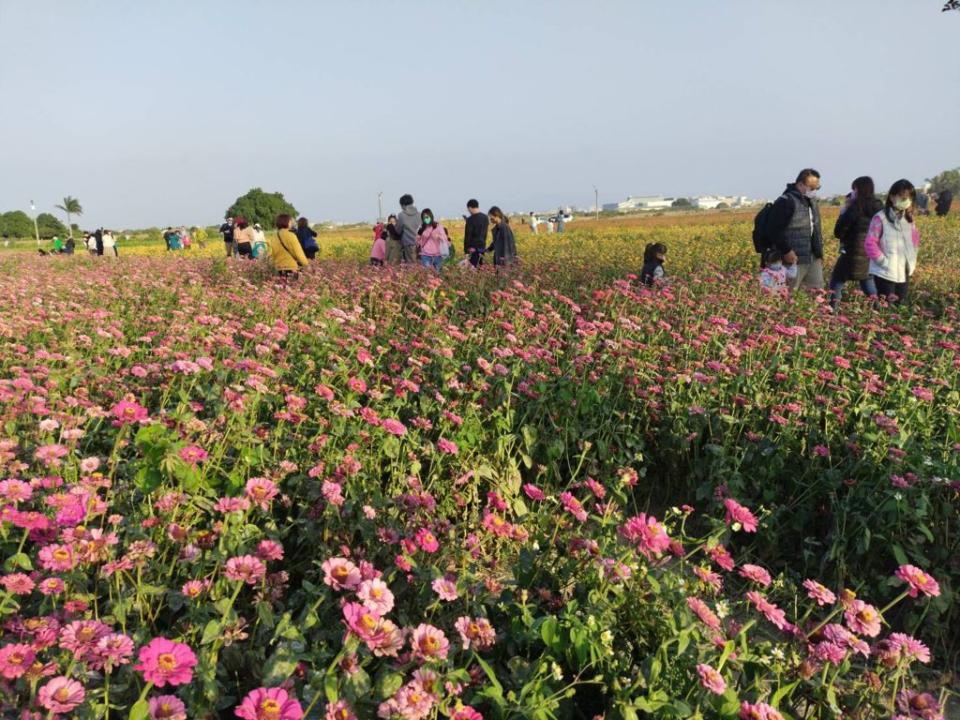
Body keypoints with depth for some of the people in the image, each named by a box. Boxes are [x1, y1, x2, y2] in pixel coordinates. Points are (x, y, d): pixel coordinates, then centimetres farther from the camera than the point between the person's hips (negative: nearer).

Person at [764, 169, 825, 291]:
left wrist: (819, 252, 21)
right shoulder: (786, 202, -12)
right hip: (794, 259, -9)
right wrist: (786, 251, -21)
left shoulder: (812, 202, 17)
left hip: (813, 259, 9)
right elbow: (774, 230, -19)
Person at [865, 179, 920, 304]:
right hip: (885, 273, -6)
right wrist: (884, 262, -16)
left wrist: (912, 262, 6)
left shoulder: (908, 219, 8)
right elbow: (869, 243, -15)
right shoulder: (880, 218, -12)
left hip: (904, 273, 7)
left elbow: (915, 241, 19)